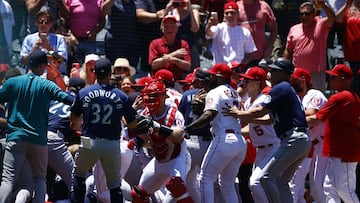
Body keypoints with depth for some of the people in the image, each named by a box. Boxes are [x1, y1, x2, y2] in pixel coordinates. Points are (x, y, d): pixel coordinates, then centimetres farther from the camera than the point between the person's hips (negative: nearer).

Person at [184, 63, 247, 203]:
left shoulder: (215, 93, -4)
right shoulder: (235, 93, 22)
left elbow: (209, 115, -19)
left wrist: (187, 128, -24)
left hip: (224, 139, -8)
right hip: (240, 141, 8)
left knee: (206, 178, -3)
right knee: (227, 184, 16)